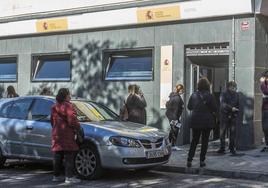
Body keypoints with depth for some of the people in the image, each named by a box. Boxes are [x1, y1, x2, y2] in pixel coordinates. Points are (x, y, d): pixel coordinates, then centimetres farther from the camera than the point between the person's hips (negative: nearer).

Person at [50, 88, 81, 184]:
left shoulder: (54, 107, 15)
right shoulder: (67, 106, -11)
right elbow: (72, 121, -18)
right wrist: (77, 126, -2)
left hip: (56, 135, 8)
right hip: (67, 136, -8)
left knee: (57, 157, 14)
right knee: (69, 157, -4)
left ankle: (56, 176, 19)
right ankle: (69, 177, -5)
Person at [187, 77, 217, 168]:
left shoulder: (193, 95, -1)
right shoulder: (209, 96, -10)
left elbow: (189, 107, 9)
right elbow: (215, 109, -8)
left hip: (195, 120, 3)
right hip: (207, 121, -3)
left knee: (194, 140, 12)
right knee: (205, 141, 7)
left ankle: (189, 160, 7)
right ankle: (202, 160, 6)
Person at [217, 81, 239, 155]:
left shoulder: (236, 94, 9)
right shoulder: (224, 94, -4)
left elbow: (238, 104, 15)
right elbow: (223, 104, -16)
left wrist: (237, 112, 2)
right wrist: (231, 108, -28)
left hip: (233, 116, 3)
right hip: (225, 115, -3)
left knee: (232, 132, 2)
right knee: (222, 132, 0)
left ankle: (232, 148, 12)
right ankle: (222, 148, 8)